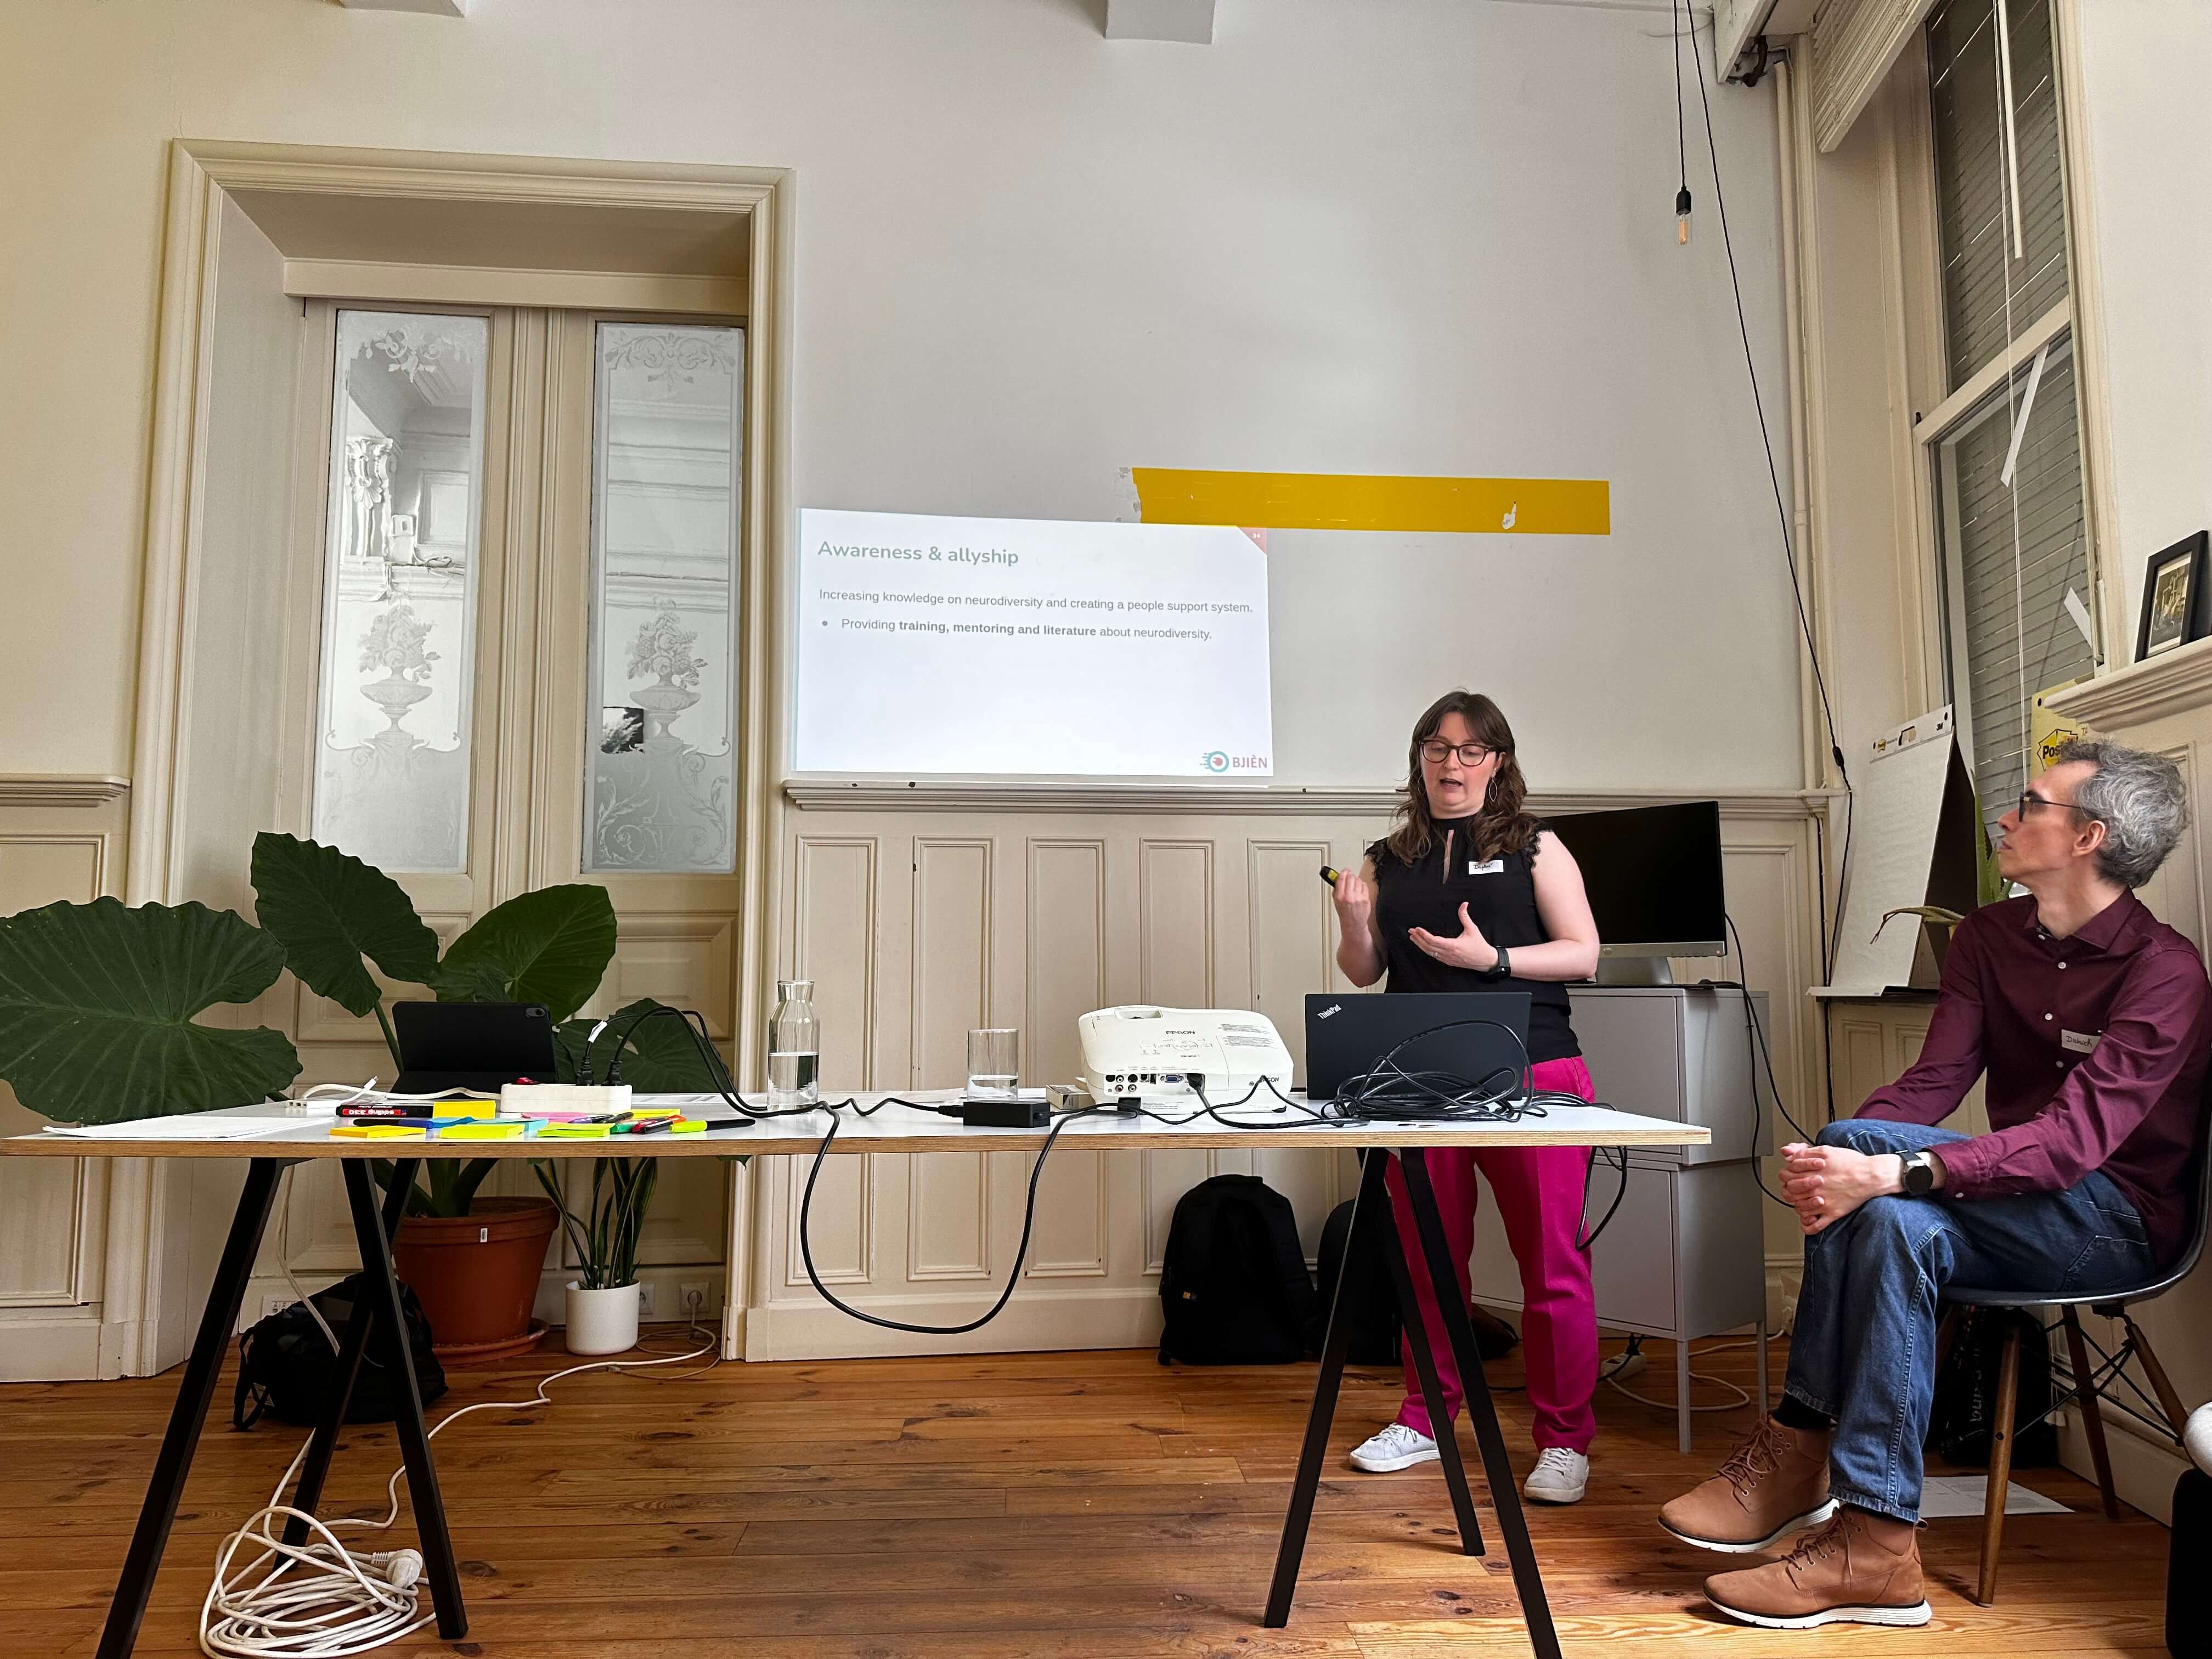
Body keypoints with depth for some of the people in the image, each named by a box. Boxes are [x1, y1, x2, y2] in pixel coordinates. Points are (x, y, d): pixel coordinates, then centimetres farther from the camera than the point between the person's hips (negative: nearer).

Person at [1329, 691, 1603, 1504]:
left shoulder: (1533, 847, 5)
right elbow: (1365, 972, 15)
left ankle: (1564, 1440, 11)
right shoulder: (1389, 861, 13)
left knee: (1551, 1261, -1)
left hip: (1532, 1075, -3)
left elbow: (1583, 954, -1)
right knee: (1427, 1256, 10)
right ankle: (1425, 1420, 25)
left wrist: (1491, 958, -13)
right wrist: (1353, 925, -6)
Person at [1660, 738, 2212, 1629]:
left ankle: (1799, 1448, -23)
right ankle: (1873, 1546, -27)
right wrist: (1832, 1170, -25)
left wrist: (1886, 1166, -41)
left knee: (1875, 1168, -30)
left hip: (2119, 1221, -5)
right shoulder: (1988, 937, 6)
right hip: (2017, 1206, 6)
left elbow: (2077, 1135, -28)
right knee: (1896, 1220, -30)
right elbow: (1935, 1081, -3)